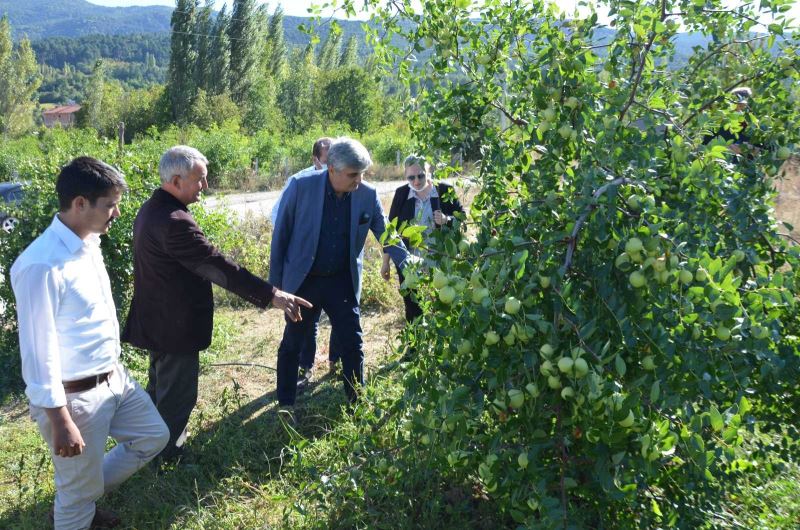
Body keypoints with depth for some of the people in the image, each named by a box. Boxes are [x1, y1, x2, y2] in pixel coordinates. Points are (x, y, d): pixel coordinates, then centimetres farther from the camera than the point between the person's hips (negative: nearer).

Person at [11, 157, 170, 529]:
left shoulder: (89, 244, 1)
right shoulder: (42, 266, -27)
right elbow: (38, 352, -24)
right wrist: (60, 420, -20)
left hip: (114, 377, 9)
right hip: (75, 397, -9)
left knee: (153, 436, 24)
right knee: (80, 492, 11)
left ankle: (77, 500, 40)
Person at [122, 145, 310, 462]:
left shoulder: (152, 208, 5)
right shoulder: (174, 221, -28)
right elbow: (218, 266, -31)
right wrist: (272, 295, -31)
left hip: (157, 320, 11)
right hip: (176, 327, -11)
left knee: (160, 386, 26)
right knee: (178, 395, 7)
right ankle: (168, 457, 24)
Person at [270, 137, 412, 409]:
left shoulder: (368, 195, -8)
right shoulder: (301, 187, -15)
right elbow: (280, 235, -8)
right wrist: (275, 282, -4)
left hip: (343, 282, 2)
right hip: (303, 281, -1)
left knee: (353, 344, 5)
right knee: (291, 345, 11)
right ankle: (285, 405, 29)